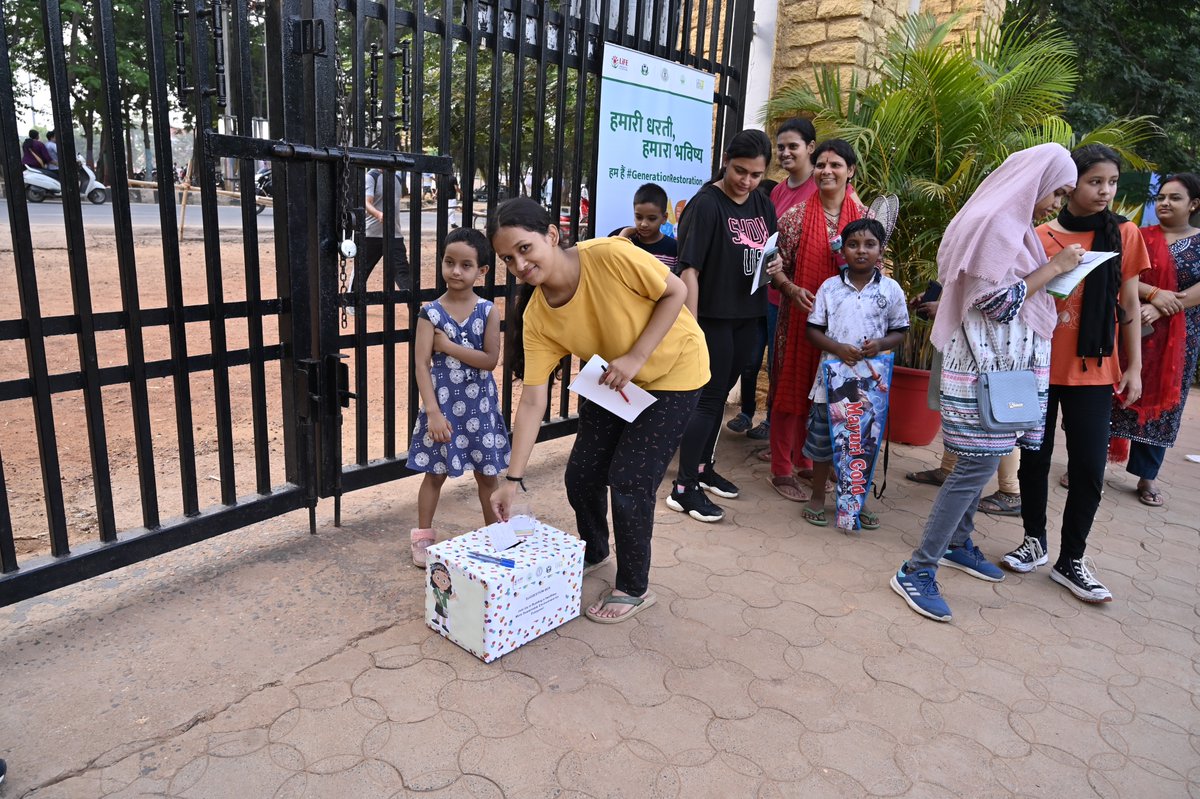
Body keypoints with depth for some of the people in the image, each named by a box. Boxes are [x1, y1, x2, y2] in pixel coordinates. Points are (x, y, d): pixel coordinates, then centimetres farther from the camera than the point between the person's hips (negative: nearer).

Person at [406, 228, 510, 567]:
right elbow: (422, 365, -11)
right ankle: (423, 536, 26)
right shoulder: (431, 313, -7)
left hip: (480, 405, 1)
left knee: (487, 473, 12)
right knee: (435, 473, 10)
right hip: (442, 403, -1)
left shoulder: (488, 311, -4)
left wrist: (448, 346, -16)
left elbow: (490, 360, -11)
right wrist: (433, 412, -18)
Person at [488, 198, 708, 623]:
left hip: (673, 371, -5)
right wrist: (512, 479, -19)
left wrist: (636, 356, -26)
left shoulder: (609, 256, -32)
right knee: (582, 474, 6)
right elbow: (532, 402, -16)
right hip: (615, 380, 5)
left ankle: (635, 588, 16)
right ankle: (592, 552, 40)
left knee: (629, 480, -8)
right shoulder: (536, 318, -18)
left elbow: (675, 291, -18)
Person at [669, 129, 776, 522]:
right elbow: (690, 269, -19)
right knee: (708, 398, -5)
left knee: (720, 394, 16)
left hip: (748, 316, 7)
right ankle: (683, 489, 3)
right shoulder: (706, 204, -13)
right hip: (713, 316, -7)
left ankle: (702, 467, 30)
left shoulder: (762, 205, 9)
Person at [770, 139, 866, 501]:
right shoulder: (796, 215, -4)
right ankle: (782, 471, 13)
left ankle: (808, 460, 30)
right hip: (800, 315, -3)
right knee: (791, 388, 2)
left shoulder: (863, 217, 4)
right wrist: (792, 289, -20)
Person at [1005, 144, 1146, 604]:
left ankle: (1071, 560, 14)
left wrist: (1134, 367, 4)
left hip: (1094, 371, 1)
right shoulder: (1042, 237, 0)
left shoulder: (1125, 234, 4)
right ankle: (1035, 542, 26)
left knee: (1089, 466, 0)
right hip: (1041, 366, 0)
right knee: (1035, 458, 8)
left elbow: (1130, 305, 6)